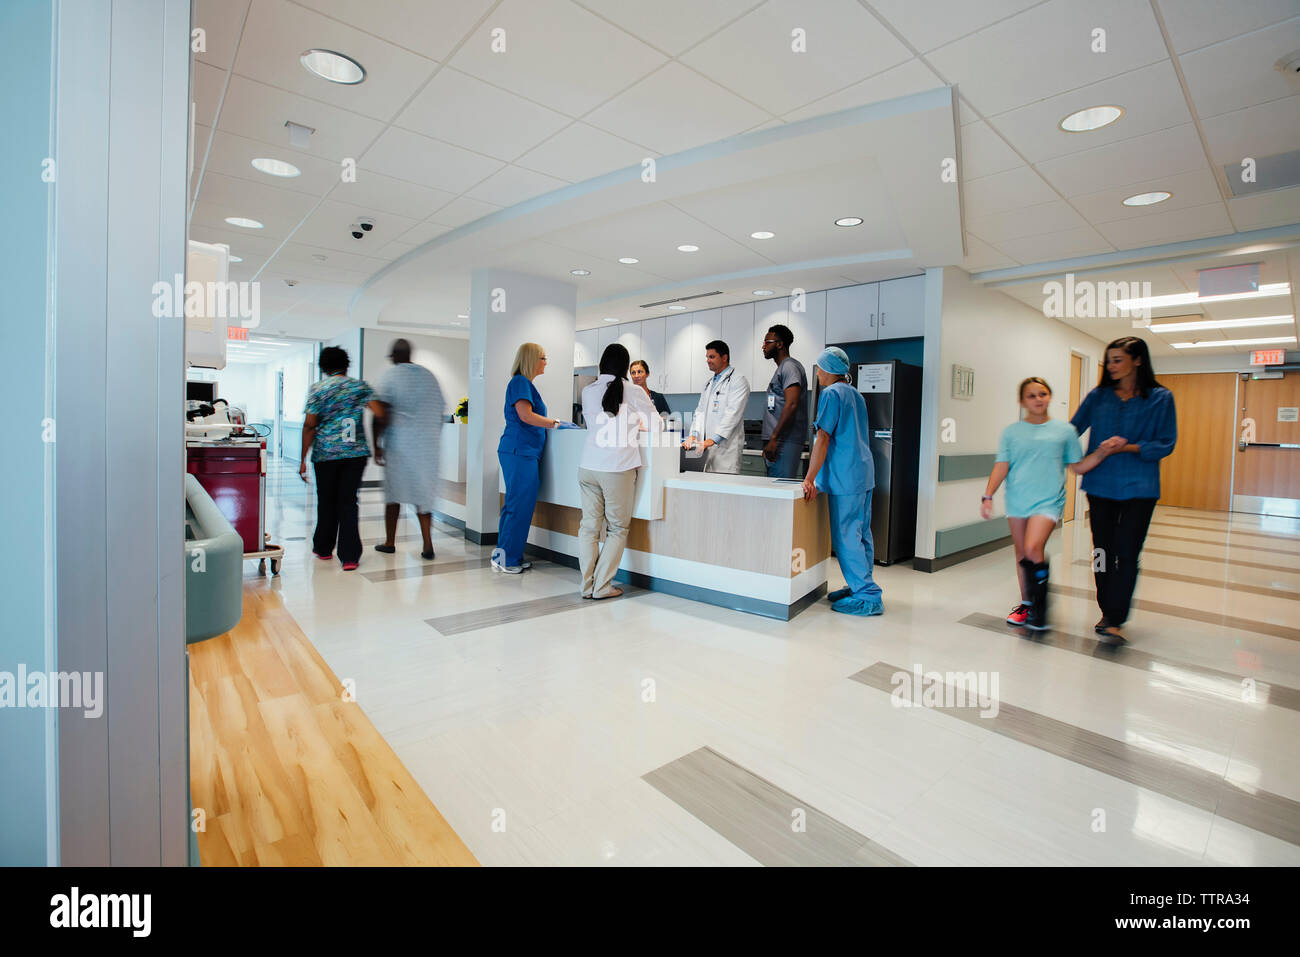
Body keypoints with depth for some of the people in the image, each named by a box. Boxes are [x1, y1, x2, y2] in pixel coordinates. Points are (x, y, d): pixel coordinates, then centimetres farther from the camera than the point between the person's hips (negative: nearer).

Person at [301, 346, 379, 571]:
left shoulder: (317, 390, 1)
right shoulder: (360, 387, 4)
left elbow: (309, 426, -3)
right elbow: (380, 413, -5)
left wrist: (303, 460, 1)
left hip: (326, 453, 0)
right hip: (356, 452, 1)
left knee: (326, 501, 14)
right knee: (348, 502, 2)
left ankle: (323, 548, 30)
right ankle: (350, 557, -3)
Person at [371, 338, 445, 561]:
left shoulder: (390, 376, -5)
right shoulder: (429, 376, 10)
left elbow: (381, 416, -11)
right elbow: (440, 411, 12)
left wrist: (377, 446, -4)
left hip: (399, 444, -3)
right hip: (428, 445, 4)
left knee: (393, 492, 11)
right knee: (423, 494, 7)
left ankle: (390, 542, 23)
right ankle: (427, 545, -2)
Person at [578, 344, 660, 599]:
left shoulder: (588, 391, 5)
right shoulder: (635, 393, -4)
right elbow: (655, 425, 7)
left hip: (588, 466, 4)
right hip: (618, 468, -3)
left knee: (589, 526, 11)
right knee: (617, 529, 8)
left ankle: (587, 585, 15)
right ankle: (602, 586, 9)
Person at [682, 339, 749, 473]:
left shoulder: (738, 381, -4)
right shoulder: (709, 384, 23)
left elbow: (732, 414, -14)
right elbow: (700, 411, 17)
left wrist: (712, 440, -21)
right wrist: (694, 434, 0)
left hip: (725, 446, -7)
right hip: (706, 447, 7)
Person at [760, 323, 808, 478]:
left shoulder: (790, 366, -8)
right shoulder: (782, 368, 24)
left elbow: (791, 405, -20)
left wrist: (774, 439, -22)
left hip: (784, 442, -10)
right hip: (776, 442, 10)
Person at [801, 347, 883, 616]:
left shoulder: (831, 393, -9)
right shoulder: (856, 394, 18)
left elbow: (823, 438, -16)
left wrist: (810, 479, -17)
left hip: (845, 477, -10)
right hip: (863, 473, 10)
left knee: (845, 537, -5)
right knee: (861, 534, 13)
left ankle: (868, 597, -2)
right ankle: (861, 586, 22)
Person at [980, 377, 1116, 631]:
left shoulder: (1064, 430, 6)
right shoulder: (1011, 432, 7)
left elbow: (1078, 467, 10)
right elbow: (1001, 466, 2)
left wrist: (1103, 452, -6)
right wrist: (987, 496, -7)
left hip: (1048, 501, -2)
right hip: (1017, 501, 2)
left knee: (1033, 549, -20)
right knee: (1021, 554, 10)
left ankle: (1040, 605, -3)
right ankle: (1026, 603, 26)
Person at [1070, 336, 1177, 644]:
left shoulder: (1160, 398, 1)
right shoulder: (1098, 396, 8)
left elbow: (1166, 444, -2)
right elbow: (1072, 430, 10)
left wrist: (1129, 448, -16)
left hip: (1138, 488, -3)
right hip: (1100, 484, 3)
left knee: (1126, 553, -8)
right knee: (1103, 551, 9)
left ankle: (1114, 620, -5)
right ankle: (1107, 613, 21)